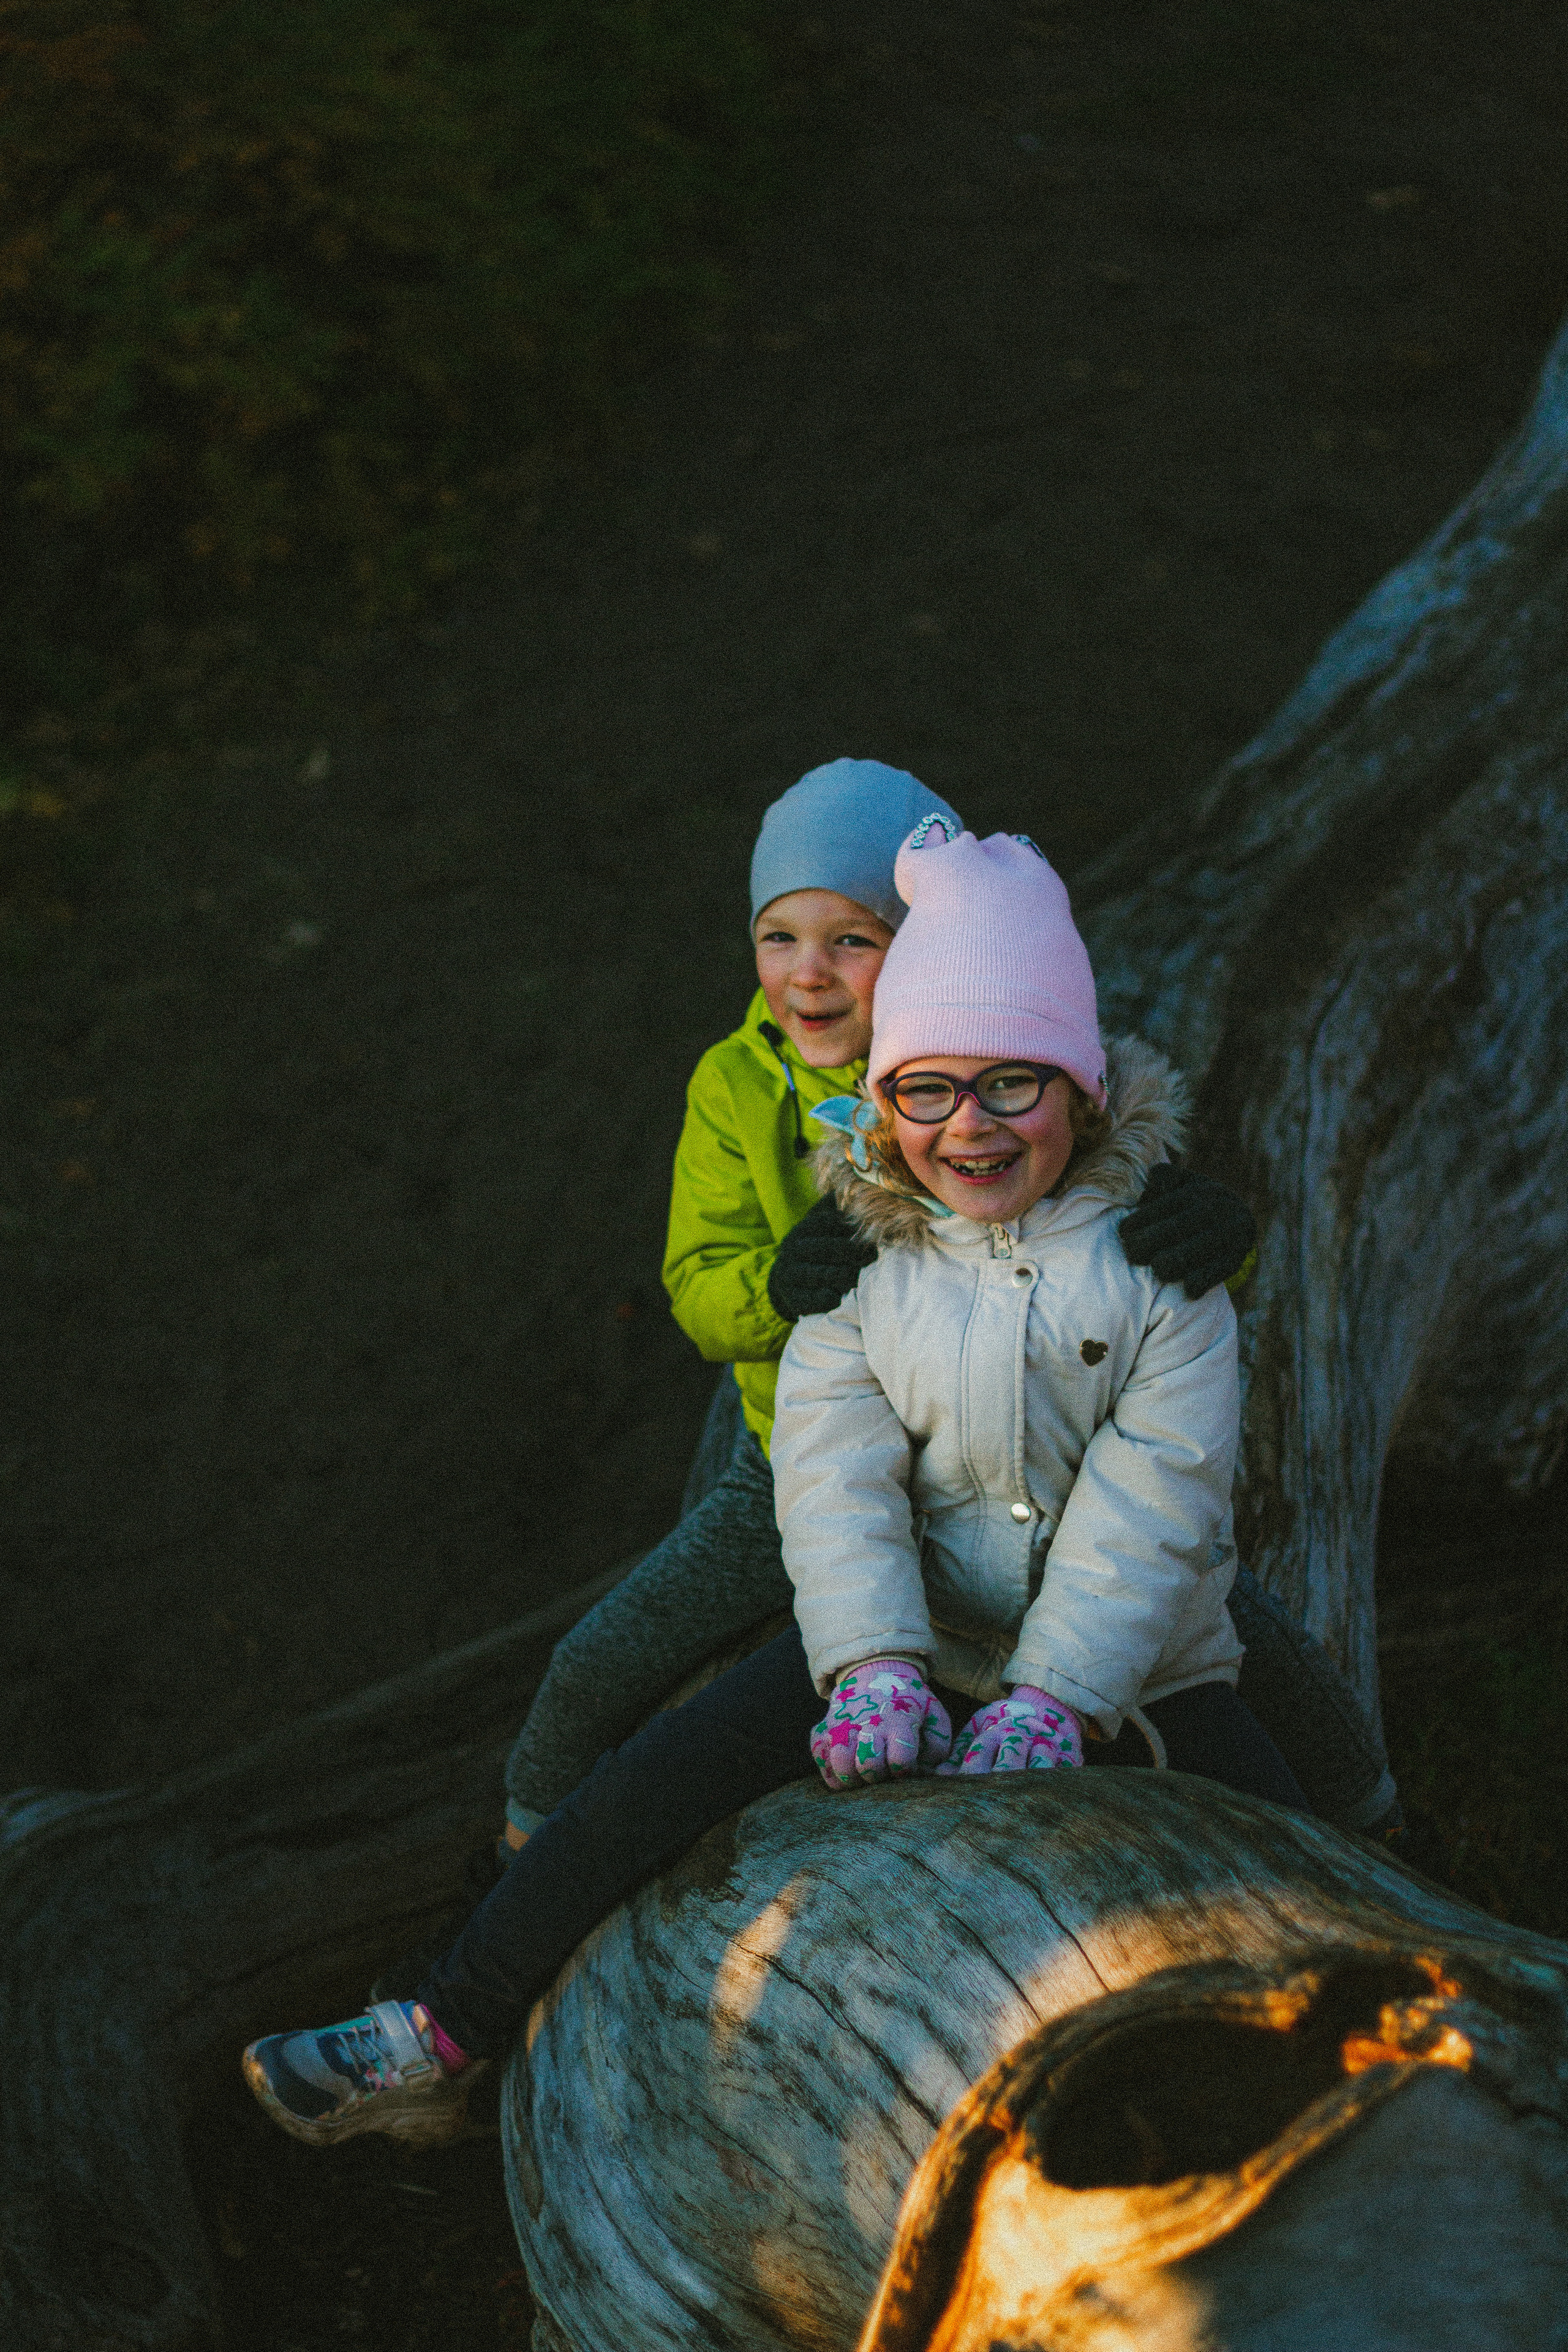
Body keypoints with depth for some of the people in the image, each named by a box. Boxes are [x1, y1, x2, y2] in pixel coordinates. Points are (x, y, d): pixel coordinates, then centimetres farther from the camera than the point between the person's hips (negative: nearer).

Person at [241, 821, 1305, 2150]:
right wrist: (877, 1665, -29)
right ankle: (439, 2047, -4)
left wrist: (1054, 1694, -26)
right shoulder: (859, 1268, -1)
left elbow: (1155, 1496, -14)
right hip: (922, 1634, 1)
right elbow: (838, 1480, -11)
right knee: (679, 1768, -16)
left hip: (1134, 1660, 0)